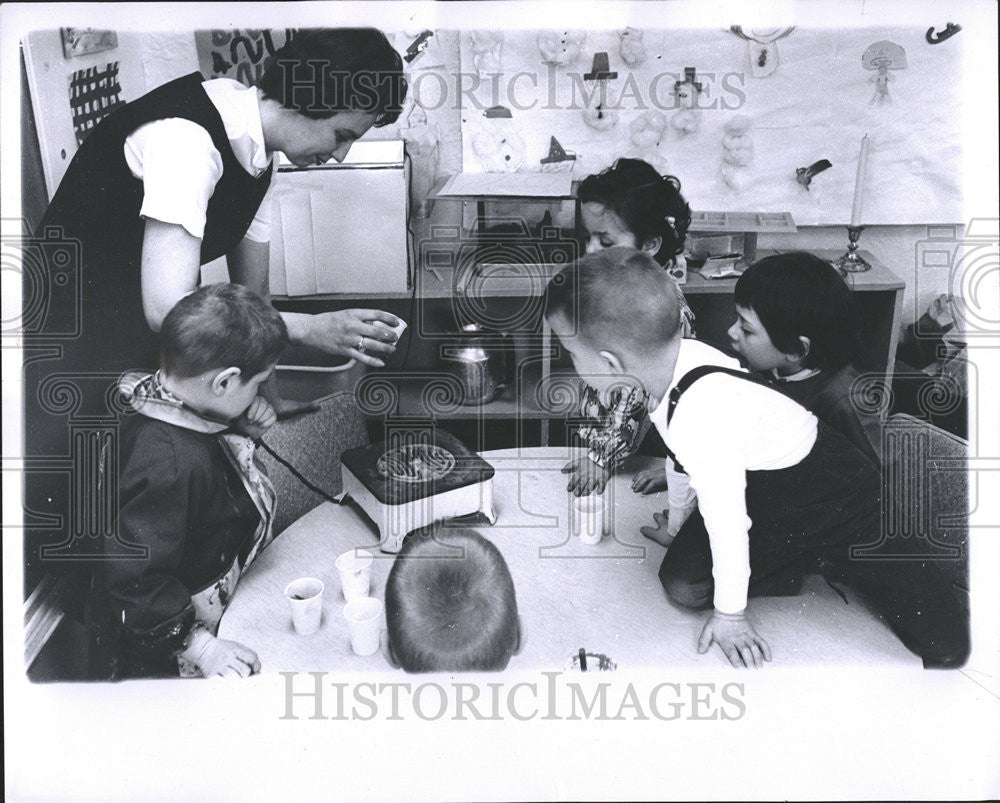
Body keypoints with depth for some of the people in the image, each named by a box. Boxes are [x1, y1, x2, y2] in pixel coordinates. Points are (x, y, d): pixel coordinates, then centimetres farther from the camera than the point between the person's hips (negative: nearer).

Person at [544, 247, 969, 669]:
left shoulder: (702, 420, -39)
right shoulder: (679, 356, -15)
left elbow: (726, 524, -27)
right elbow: (683, 452, 5)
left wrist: (729, 614, -11)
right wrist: (677, 511, 20)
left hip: (846, 511, -7)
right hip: (767, 502, 8)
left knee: (945, 646, -13)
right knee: (682, 583, -3)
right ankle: (804, 566, 11)